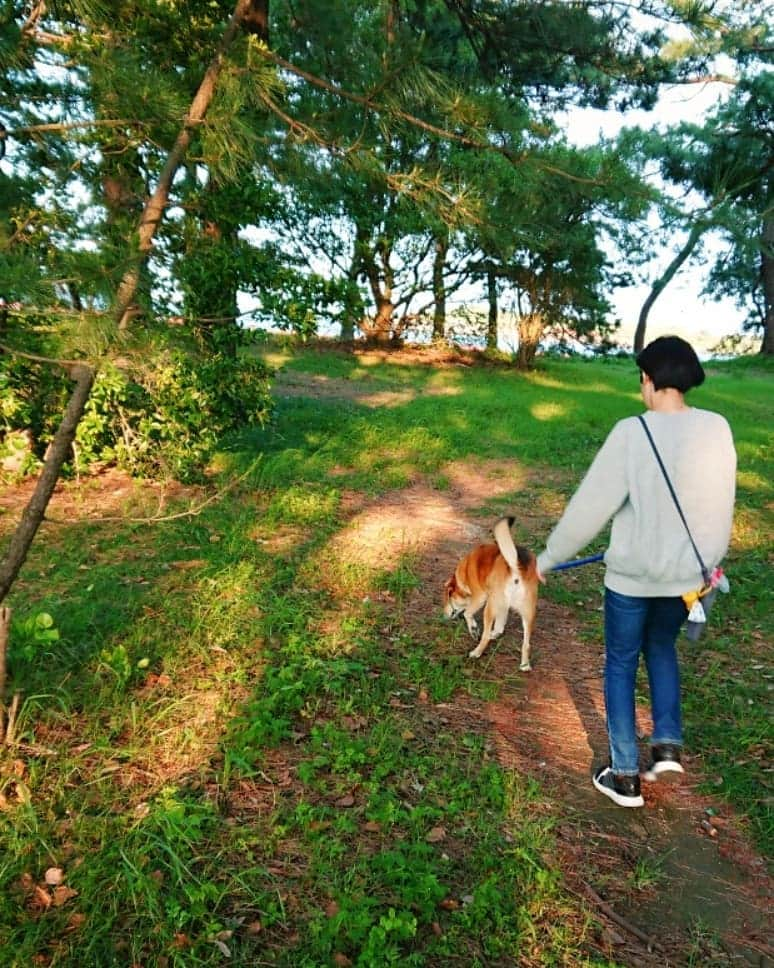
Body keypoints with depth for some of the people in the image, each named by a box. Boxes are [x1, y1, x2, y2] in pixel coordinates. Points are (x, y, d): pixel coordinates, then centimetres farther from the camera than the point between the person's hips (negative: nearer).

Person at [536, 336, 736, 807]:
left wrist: (548, 558, -5)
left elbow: (590, 506, -18)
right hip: (687, 573, 5)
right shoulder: (717, 429, -7)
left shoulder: (633, 433, -21)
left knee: (621, 666, 14)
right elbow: (720, 505, 5)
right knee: (661, 646, 30)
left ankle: (625, 776, 25)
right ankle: (669, 745, 28)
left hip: (633, 575, -4)